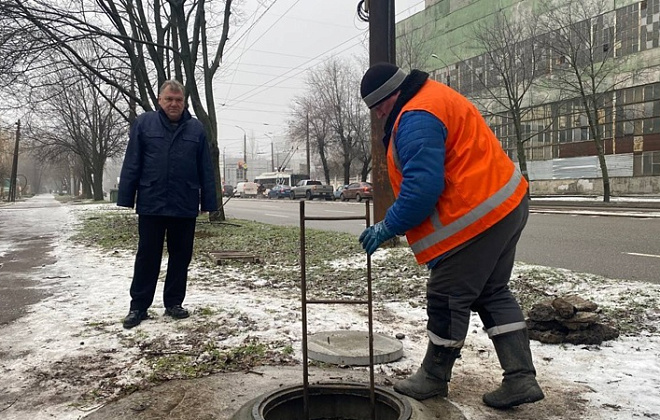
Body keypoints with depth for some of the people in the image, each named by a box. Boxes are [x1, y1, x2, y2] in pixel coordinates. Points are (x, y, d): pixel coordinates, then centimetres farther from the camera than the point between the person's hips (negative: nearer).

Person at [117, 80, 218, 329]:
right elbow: (131, 164, 1)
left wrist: (209, 203, 2)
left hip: (185, 207, 2)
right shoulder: (144, 123, 2)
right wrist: (126, 199, -3)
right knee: (147, 257, 6)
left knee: (181, 257, 10)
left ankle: (174, 303, 23)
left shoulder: (196, 128, 6)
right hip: (151, 205, -1)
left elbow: (206, 170, 6)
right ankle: (138, 306, 17)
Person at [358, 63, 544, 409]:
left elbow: (423, 186, -26)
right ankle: (521, 378, 20)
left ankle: (433, 378, 22)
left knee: (446, 299, 4)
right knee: (493, 293, 18)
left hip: (477, 218, -11)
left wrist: (388, 227, -15)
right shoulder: (434, 97, 17)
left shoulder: (417, 118, -18)